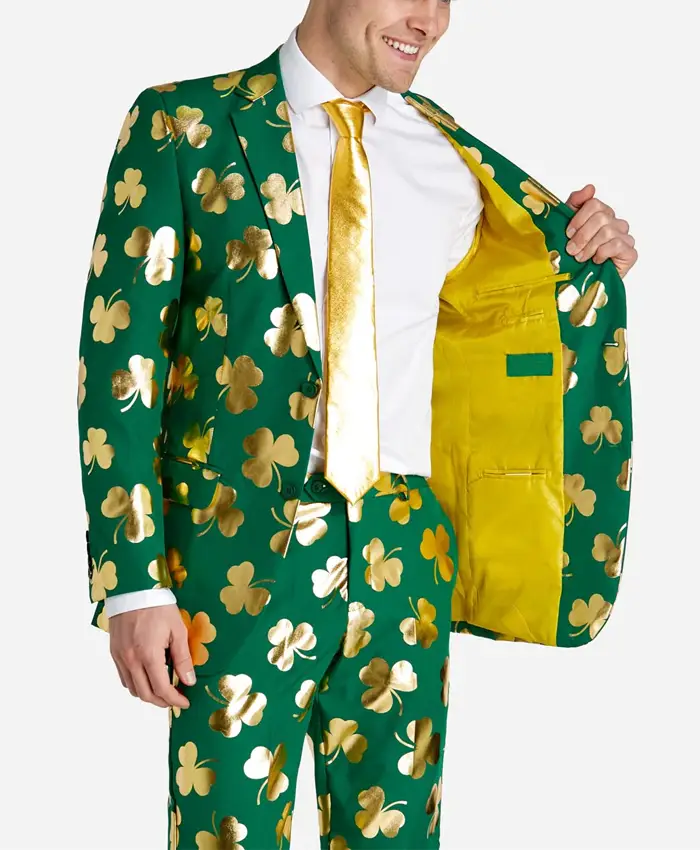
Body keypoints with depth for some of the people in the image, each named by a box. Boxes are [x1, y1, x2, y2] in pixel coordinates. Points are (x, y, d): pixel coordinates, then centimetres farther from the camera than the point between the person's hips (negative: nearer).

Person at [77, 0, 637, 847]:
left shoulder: (446, 149, 12)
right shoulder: (184, 125, -1)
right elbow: (119, 350, -6)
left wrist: (592, 248, 7)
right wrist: (133, 581, -13)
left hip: (407, 554, 4)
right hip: (244, 550, -4)